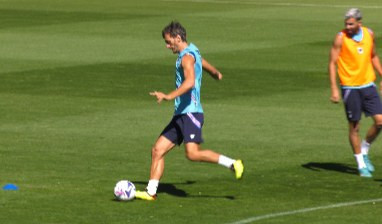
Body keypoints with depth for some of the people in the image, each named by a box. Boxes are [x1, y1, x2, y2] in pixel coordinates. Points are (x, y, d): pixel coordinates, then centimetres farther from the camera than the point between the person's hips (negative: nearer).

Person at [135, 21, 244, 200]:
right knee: (157, 150, 3)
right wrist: (217, 75, 59)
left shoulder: (187, 57, -11)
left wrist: (169, 96, -37)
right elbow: (215, 73, 35)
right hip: (180, 115, 10)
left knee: (193, 153, -22)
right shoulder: (194, 53, 20)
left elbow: (190, 82, -29)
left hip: (190, 113, -10)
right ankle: (150, 191, 2)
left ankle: (232, 164, -10)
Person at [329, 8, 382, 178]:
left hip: (368, 85, 4)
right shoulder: (341, 38, -10)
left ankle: (364, 151, 19)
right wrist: (334, 89, -17)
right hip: (350, 87, -4)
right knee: (354, 127, 1)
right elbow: (332, 63, -10)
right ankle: (361, 164, 13)